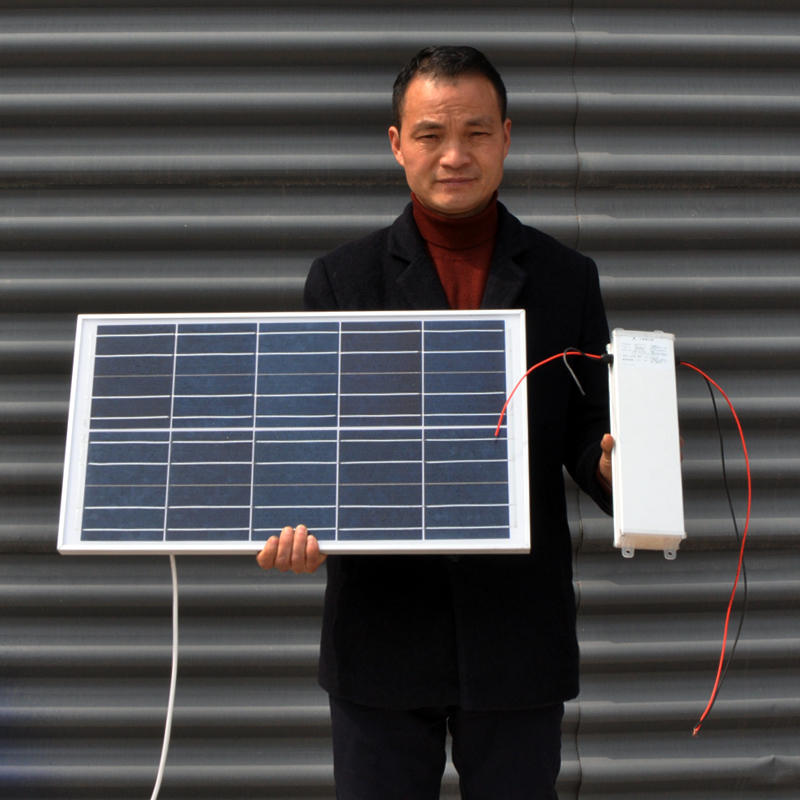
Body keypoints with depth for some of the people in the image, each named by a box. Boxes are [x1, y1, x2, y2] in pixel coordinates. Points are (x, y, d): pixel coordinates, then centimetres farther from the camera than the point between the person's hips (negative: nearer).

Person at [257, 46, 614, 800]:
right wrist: (298, 519, -19)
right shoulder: (341, 277, 3)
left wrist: (612, 465, -18)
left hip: (518, 629, 1)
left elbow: (587, 428, 5)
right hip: (382, 623, 0)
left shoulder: (566, 276, 5)